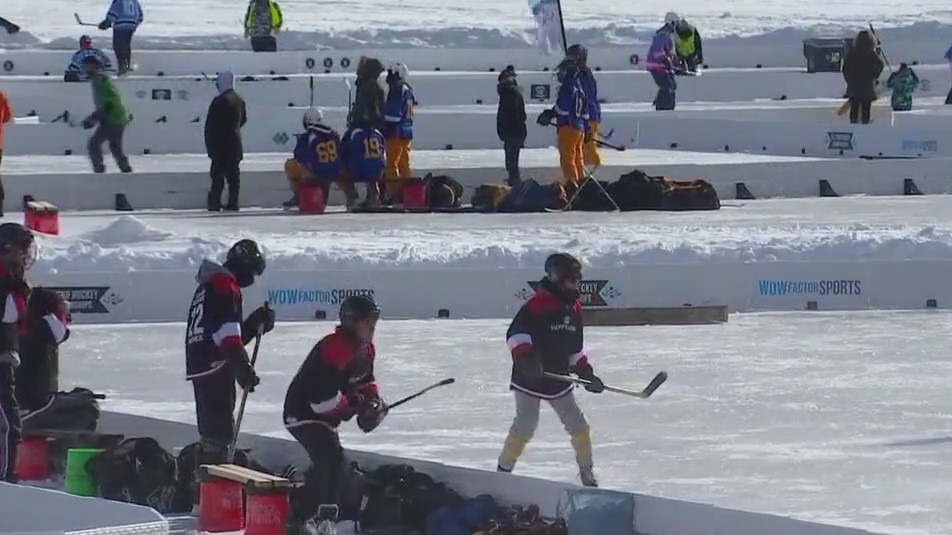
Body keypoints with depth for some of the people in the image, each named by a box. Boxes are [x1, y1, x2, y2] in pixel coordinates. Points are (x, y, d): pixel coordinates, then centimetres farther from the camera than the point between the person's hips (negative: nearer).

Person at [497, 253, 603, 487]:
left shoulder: (574, 309, 10)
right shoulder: (537, 305, -15)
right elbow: (516, 333, -22)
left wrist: (585, 371, 16)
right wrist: (524, 355, -36)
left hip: (559, 379, 7)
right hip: (530, 379, -7)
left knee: (578, 425, 5)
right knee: (525, 426, -10)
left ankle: (587, 472, 19)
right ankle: (503, 470, 3)